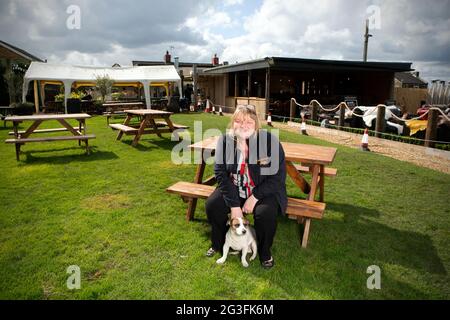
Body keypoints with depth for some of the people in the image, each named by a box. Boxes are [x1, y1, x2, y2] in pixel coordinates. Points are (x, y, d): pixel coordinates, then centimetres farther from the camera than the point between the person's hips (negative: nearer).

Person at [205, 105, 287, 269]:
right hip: (233, 188, 3)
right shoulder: (225, 140, -9)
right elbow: (221, 172, -11)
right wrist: (234, 205, -19)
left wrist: (254, 197, -20)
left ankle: (264, 251, 3)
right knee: (212, 205, -16)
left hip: (263, 190, -2)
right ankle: (218, 244, 14)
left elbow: (278, 176, -15)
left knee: (266, 212, -29)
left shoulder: (270, 140, -17)